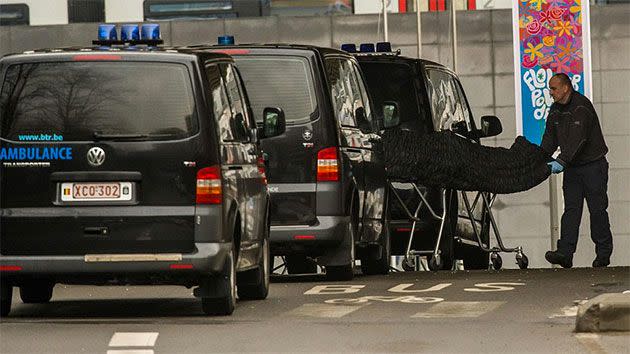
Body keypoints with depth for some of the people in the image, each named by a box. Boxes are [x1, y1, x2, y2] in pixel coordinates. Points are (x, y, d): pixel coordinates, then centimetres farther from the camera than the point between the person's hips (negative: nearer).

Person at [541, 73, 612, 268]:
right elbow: (550, 139, 12)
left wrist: (561, 161, -33)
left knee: (597, 209, -2)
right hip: (572, 167, 7)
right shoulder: (555, 110, 9)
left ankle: (603, 254, 6)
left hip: (593, 165, -7)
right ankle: (565, 254, -12)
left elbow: (578, 139, -27)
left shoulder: (581, 107, -18)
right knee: (571, 209, -2)